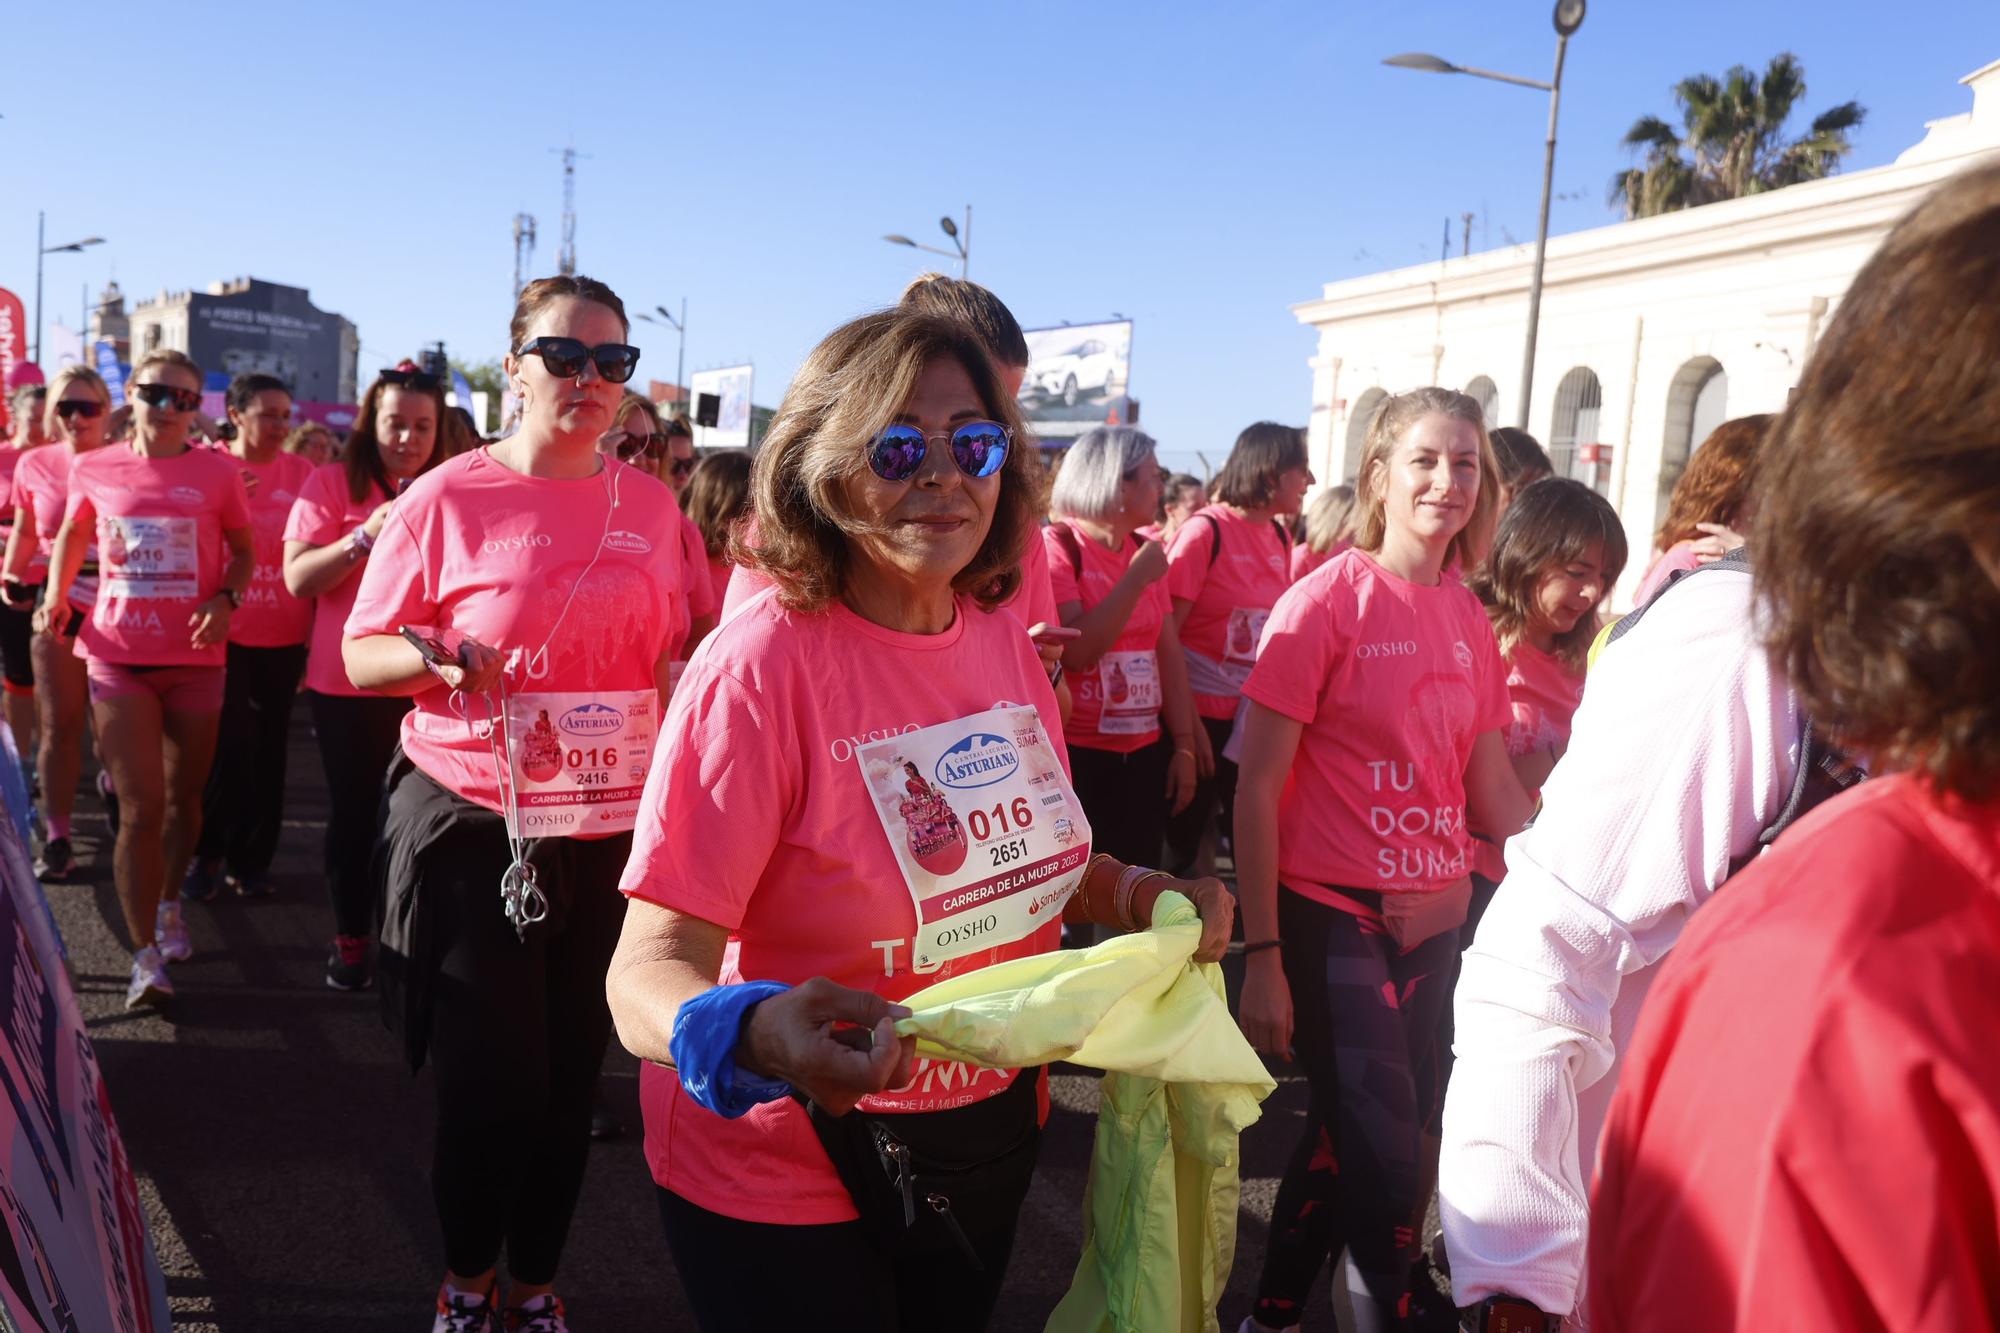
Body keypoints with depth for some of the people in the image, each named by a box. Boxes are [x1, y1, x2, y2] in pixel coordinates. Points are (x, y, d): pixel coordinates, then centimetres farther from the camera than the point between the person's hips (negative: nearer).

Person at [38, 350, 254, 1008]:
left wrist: (226, 598, -10)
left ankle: (168, 903, 41)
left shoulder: (218, 472, -2)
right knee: (141, 808, -5)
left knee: (184, 797, 15)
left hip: (195, 657, 1)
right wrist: (55, 597, 4)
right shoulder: (94, 469, 1)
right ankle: (145, 955, 2)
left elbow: (243, 550, 8)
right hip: (118, 656, -1)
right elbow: (71, 535, 18)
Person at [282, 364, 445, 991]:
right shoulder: (332, 483, -2)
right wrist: (367, 536, -23)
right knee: (354, 810, 9)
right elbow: (298, 578, -10)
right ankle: (349, 937, 24)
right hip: (345, 681, -1)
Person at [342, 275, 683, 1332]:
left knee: (571, 1072, 14)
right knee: (488, 1076, 4)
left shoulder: (650, 504, 4)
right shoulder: (448, 498, -6)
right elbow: (361, 654, -4)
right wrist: (433, 658, -24)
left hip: (615, 828, 3)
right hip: (472, 826, -3)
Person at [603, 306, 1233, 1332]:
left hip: (992, 1137, 6)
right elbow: (649, 972, -25)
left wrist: (1143, 897, -5)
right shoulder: (762, 664, -22)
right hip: (786, 1184, -6)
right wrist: (758, 1035, -44)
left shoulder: (1003, 641, -3)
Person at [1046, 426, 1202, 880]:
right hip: (1073, 756, -6)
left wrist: (1184, 745, 5)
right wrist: (1137, 579, -16)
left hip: (1144, 754, 6)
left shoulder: (1145, 550, 9)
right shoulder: (1056, 546, -10)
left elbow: (1169, 651, 9)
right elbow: (1075, 652, -21)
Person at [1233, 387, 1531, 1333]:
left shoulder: (1471, 621, 6)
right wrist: (1262, 956, -16)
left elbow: (1492, 784, 13)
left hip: (1434, 919, 6)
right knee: (1387, 1165, -5)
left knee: (1346, 1142, 18)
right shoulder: (1327, 598, -11)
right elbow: (1255, 788, -13)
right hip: (1331, 915, -6)